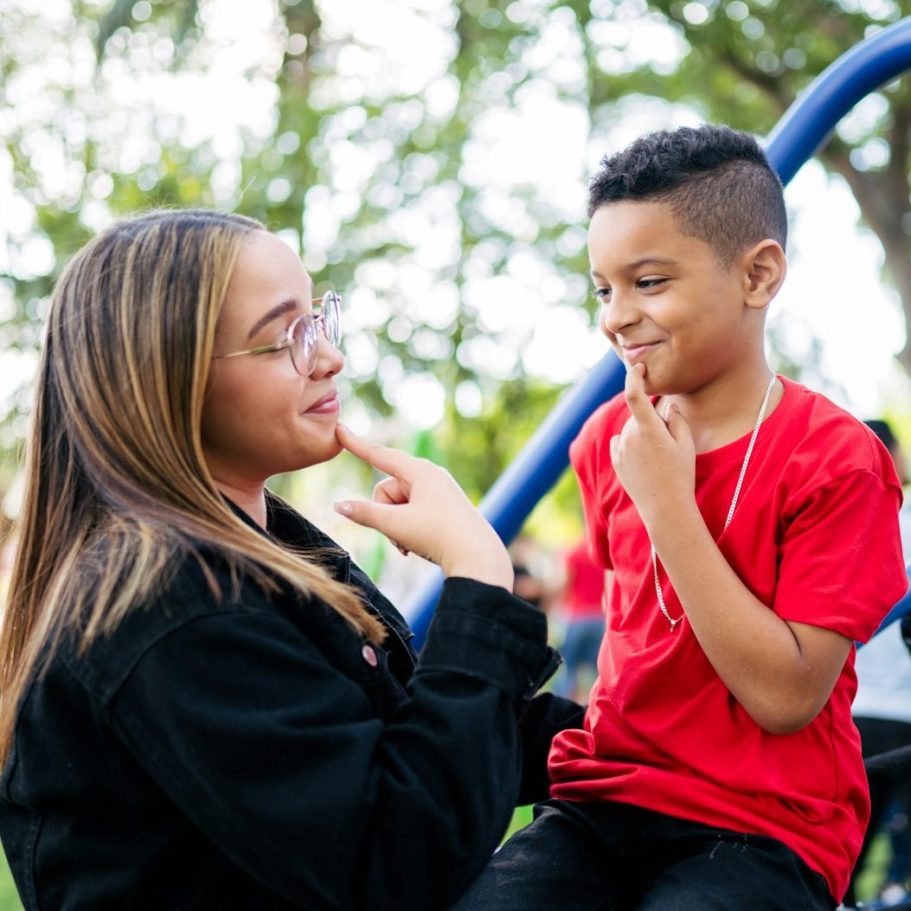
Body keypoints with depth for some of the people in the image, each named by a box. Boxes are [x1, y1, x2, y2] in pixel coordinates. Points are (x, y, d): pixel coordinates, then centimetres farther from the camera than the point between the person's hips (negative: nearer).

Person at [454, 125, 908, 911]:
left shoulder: (835, 459, -11)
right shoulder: (609, 437, 5)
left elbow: (786, 696, -17)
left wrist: (666, 500, -18)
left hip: (762, 830, -4)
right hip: (605, 798, 4)